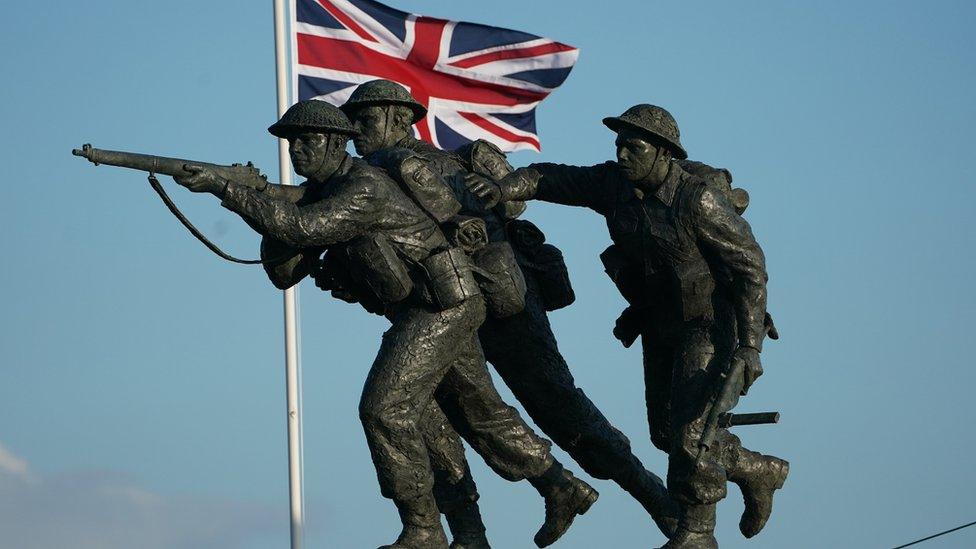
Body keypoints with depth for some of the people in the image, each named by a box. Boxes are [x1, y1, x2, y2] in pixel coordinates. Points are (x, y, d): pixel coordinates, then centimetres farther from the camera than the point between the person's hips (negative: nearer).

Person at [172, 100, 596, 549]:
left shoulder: (364, 191, -19)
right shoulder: (320, 195, 11)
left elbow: (301, 228, -32)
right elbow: (284, 272, 7)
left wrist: (223, 188, -32)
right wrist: (268, 207, -10)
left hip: (440, 305, -11)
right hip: (445, 310, 11)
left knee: (386, 409, -14)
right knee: (480, 411, 18)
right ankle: (562, 490, 26)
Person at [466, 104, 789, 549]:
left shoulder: (700, 201, -26)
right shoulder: (615, 183, -8)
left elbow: (749, 266, -22)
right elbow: (553, 179, -3)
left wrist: (750, 345, -26)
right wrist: (504, 188, -24)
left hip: (711, 324, -8)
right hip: (661, 326, 8)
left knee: (691, 427, -14)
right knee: (668, 433, 12)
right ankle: (757, 472, 32)